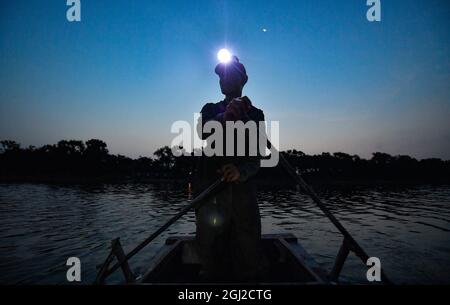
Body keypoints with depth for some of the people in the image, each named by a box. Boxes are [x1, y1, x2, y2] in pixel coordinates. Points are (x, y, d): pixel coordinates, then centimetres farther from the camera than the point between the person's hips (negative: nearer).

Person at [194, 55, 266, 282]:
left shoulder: (255, 114, 13)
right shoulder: (210, 110, 15)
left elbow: (256, 159, 1)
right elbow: (203, 133, -9)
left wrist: (241, 172, -21)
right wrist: (225, 117, -28)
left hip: (243, 188, 0)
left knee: (248, 258, -1)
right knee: (211, 253, 4)